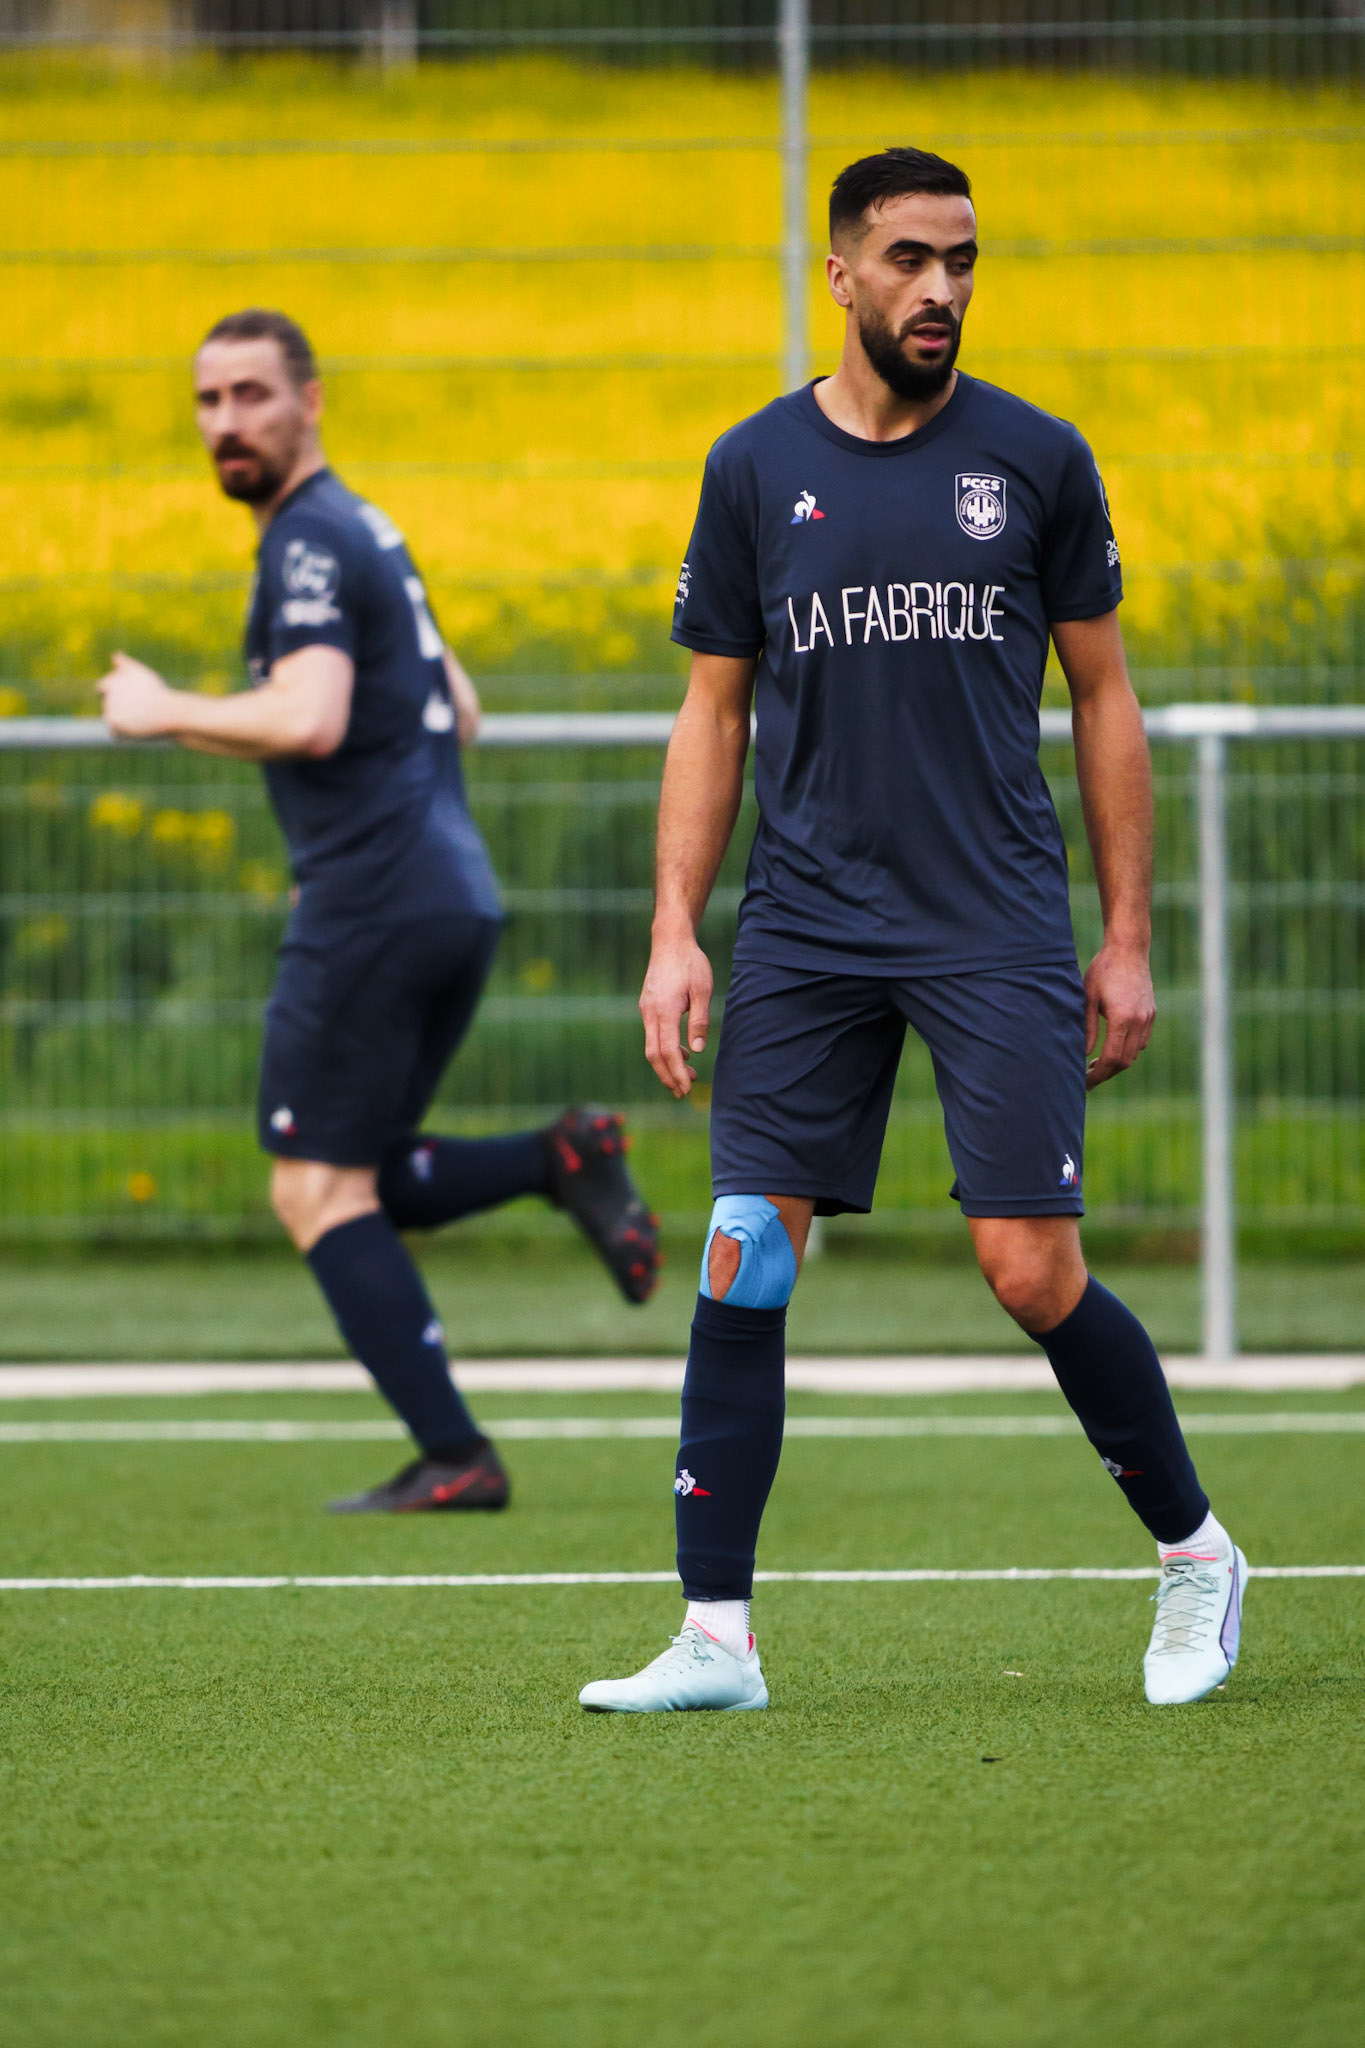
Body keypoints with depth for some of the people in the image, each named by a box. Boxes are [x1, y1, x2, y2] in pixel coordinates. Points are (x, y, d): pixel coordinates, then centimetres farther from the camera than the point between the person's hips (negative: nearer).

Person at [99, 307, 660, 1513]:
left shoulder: (311, 541, -10)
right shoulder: (366, 532, 21)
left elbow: (309, 722, -24)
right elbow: (460, 713, 29)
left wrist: (165, 713, -11)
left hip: (372, 903, -10)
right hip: (458, 895, 10)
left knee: (319, 1189, -6)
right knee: (357, 1188, 14)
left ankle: (454, 1457, -10)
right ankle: (564, 1161, -2)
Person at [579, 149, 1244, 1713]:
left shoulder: (1036, 460, 3)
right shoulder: (755, 469, 6)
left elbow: (1103, 700, 9)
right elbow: (712, 715, 11)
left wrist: (1128, 938, 5)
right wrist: (675, 935, 2)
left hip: (996, 924, -2)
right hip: (803, 925, 2)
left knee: (1030, 1269, -8)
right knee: (741, 1261, -6)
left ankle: (1194, 1555, 13)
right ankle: (715, 1634, -2)